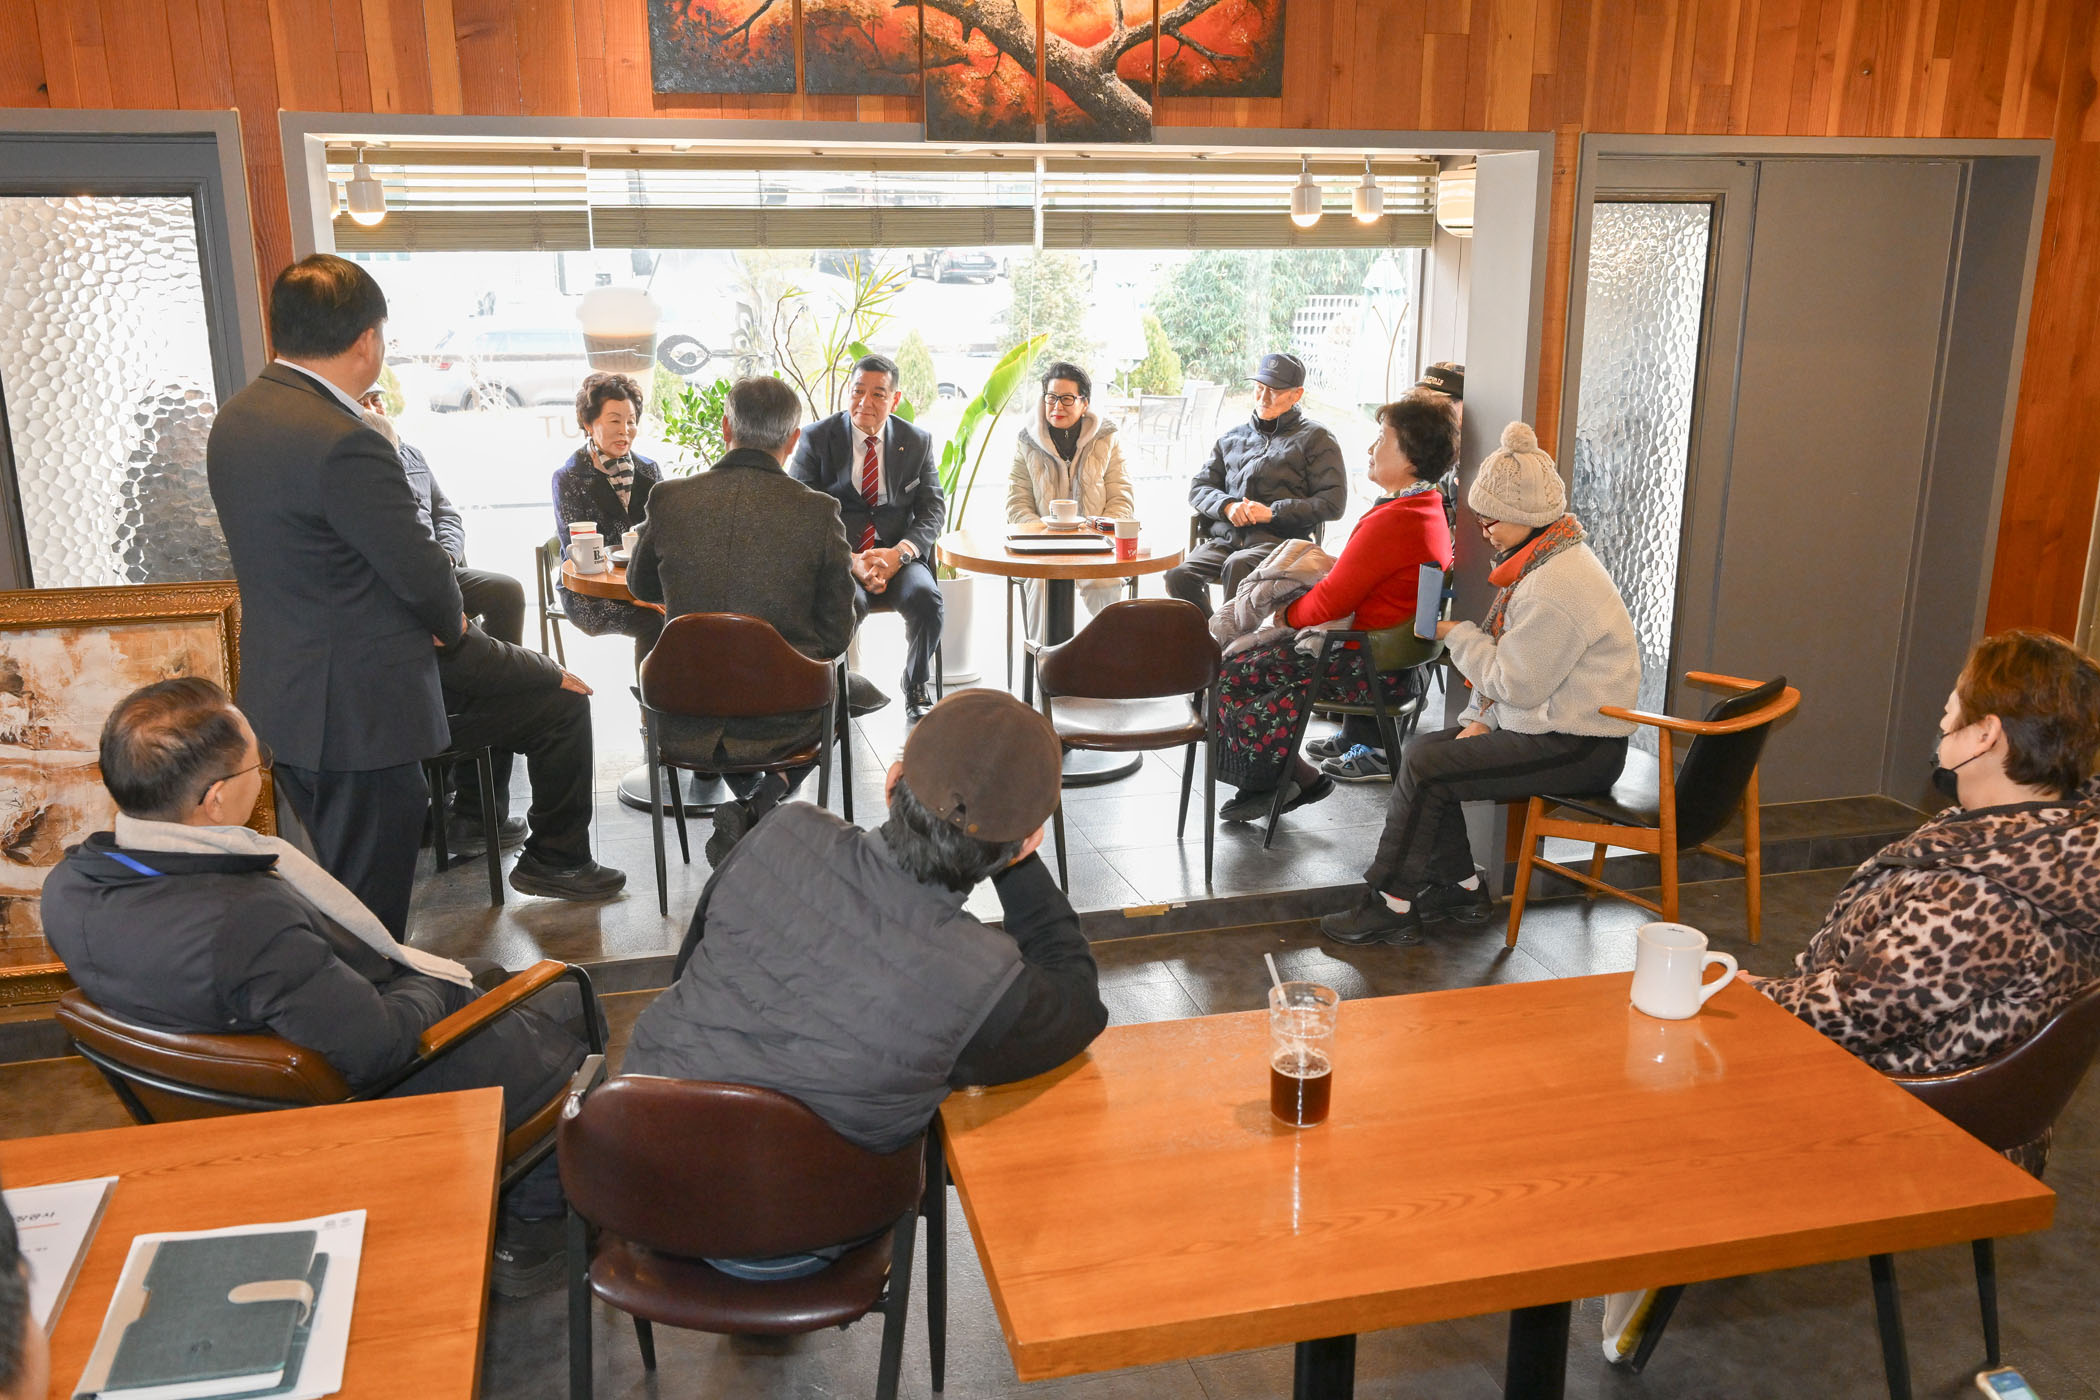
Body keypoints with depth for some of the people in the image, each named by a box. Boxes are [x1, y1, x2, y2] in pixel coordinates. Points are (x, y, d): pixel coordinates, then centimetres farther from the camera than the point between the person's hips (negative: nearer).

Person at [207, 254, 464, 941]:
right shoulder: (344, 444, -23)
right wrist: (449, 621, 4)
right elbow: (422, 572, -18)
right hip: (361, 712, -10)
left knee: (342, 881, 22)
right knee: (369, 913, 2)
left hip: (282, 698, 10)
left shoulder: (235, 417, 7)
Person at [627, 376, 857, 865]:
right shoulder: (818, 512, -14)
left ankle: (745, 805, 22)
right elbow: (835, 638, -5)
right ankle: (767, 801, 10)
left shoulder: (669, 499, -8)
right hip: (780, 722, -2)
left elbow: (641, 586, 13)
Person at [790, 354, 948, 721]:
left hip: (897, 557, 2)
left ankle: (916, 689, -5)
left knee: (926, 596, -29)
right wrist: (850, 561, -18)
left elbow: (933, 507, 6)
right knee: (846, 602, -36)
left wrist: (899, 553, -14)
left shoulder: (917, 442, 10)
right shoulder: (816, 438, 3)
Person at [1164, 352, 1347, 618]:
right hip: (1225, 539, 5)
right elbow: (1199, 488, 23)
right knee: (1179, 575, -26)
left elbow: (1333, 502, 0)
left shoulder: (1317, 439, 11)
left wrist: (1272, 512, -9)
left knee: (1237, 566, -38)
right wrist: (1227, 506, -1)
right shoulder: (1233, 437, 26)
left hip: (1279, 540, -4)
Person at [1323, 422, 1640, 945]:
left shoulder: (1557, 587, -23)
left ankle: (1392, 907, -5)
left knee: (1425, 766, -16)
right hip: (1552, 729, 11)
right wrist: (1480, 719, 4)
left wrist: (1457, 635, -8)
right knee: (1425, 747, 8)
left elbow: (1515, 684, -21)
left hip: (1578, 749, -11)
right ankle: (1462, 888, 15)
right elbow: (1507, 661, 17)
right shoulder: (1542, 560, 12)